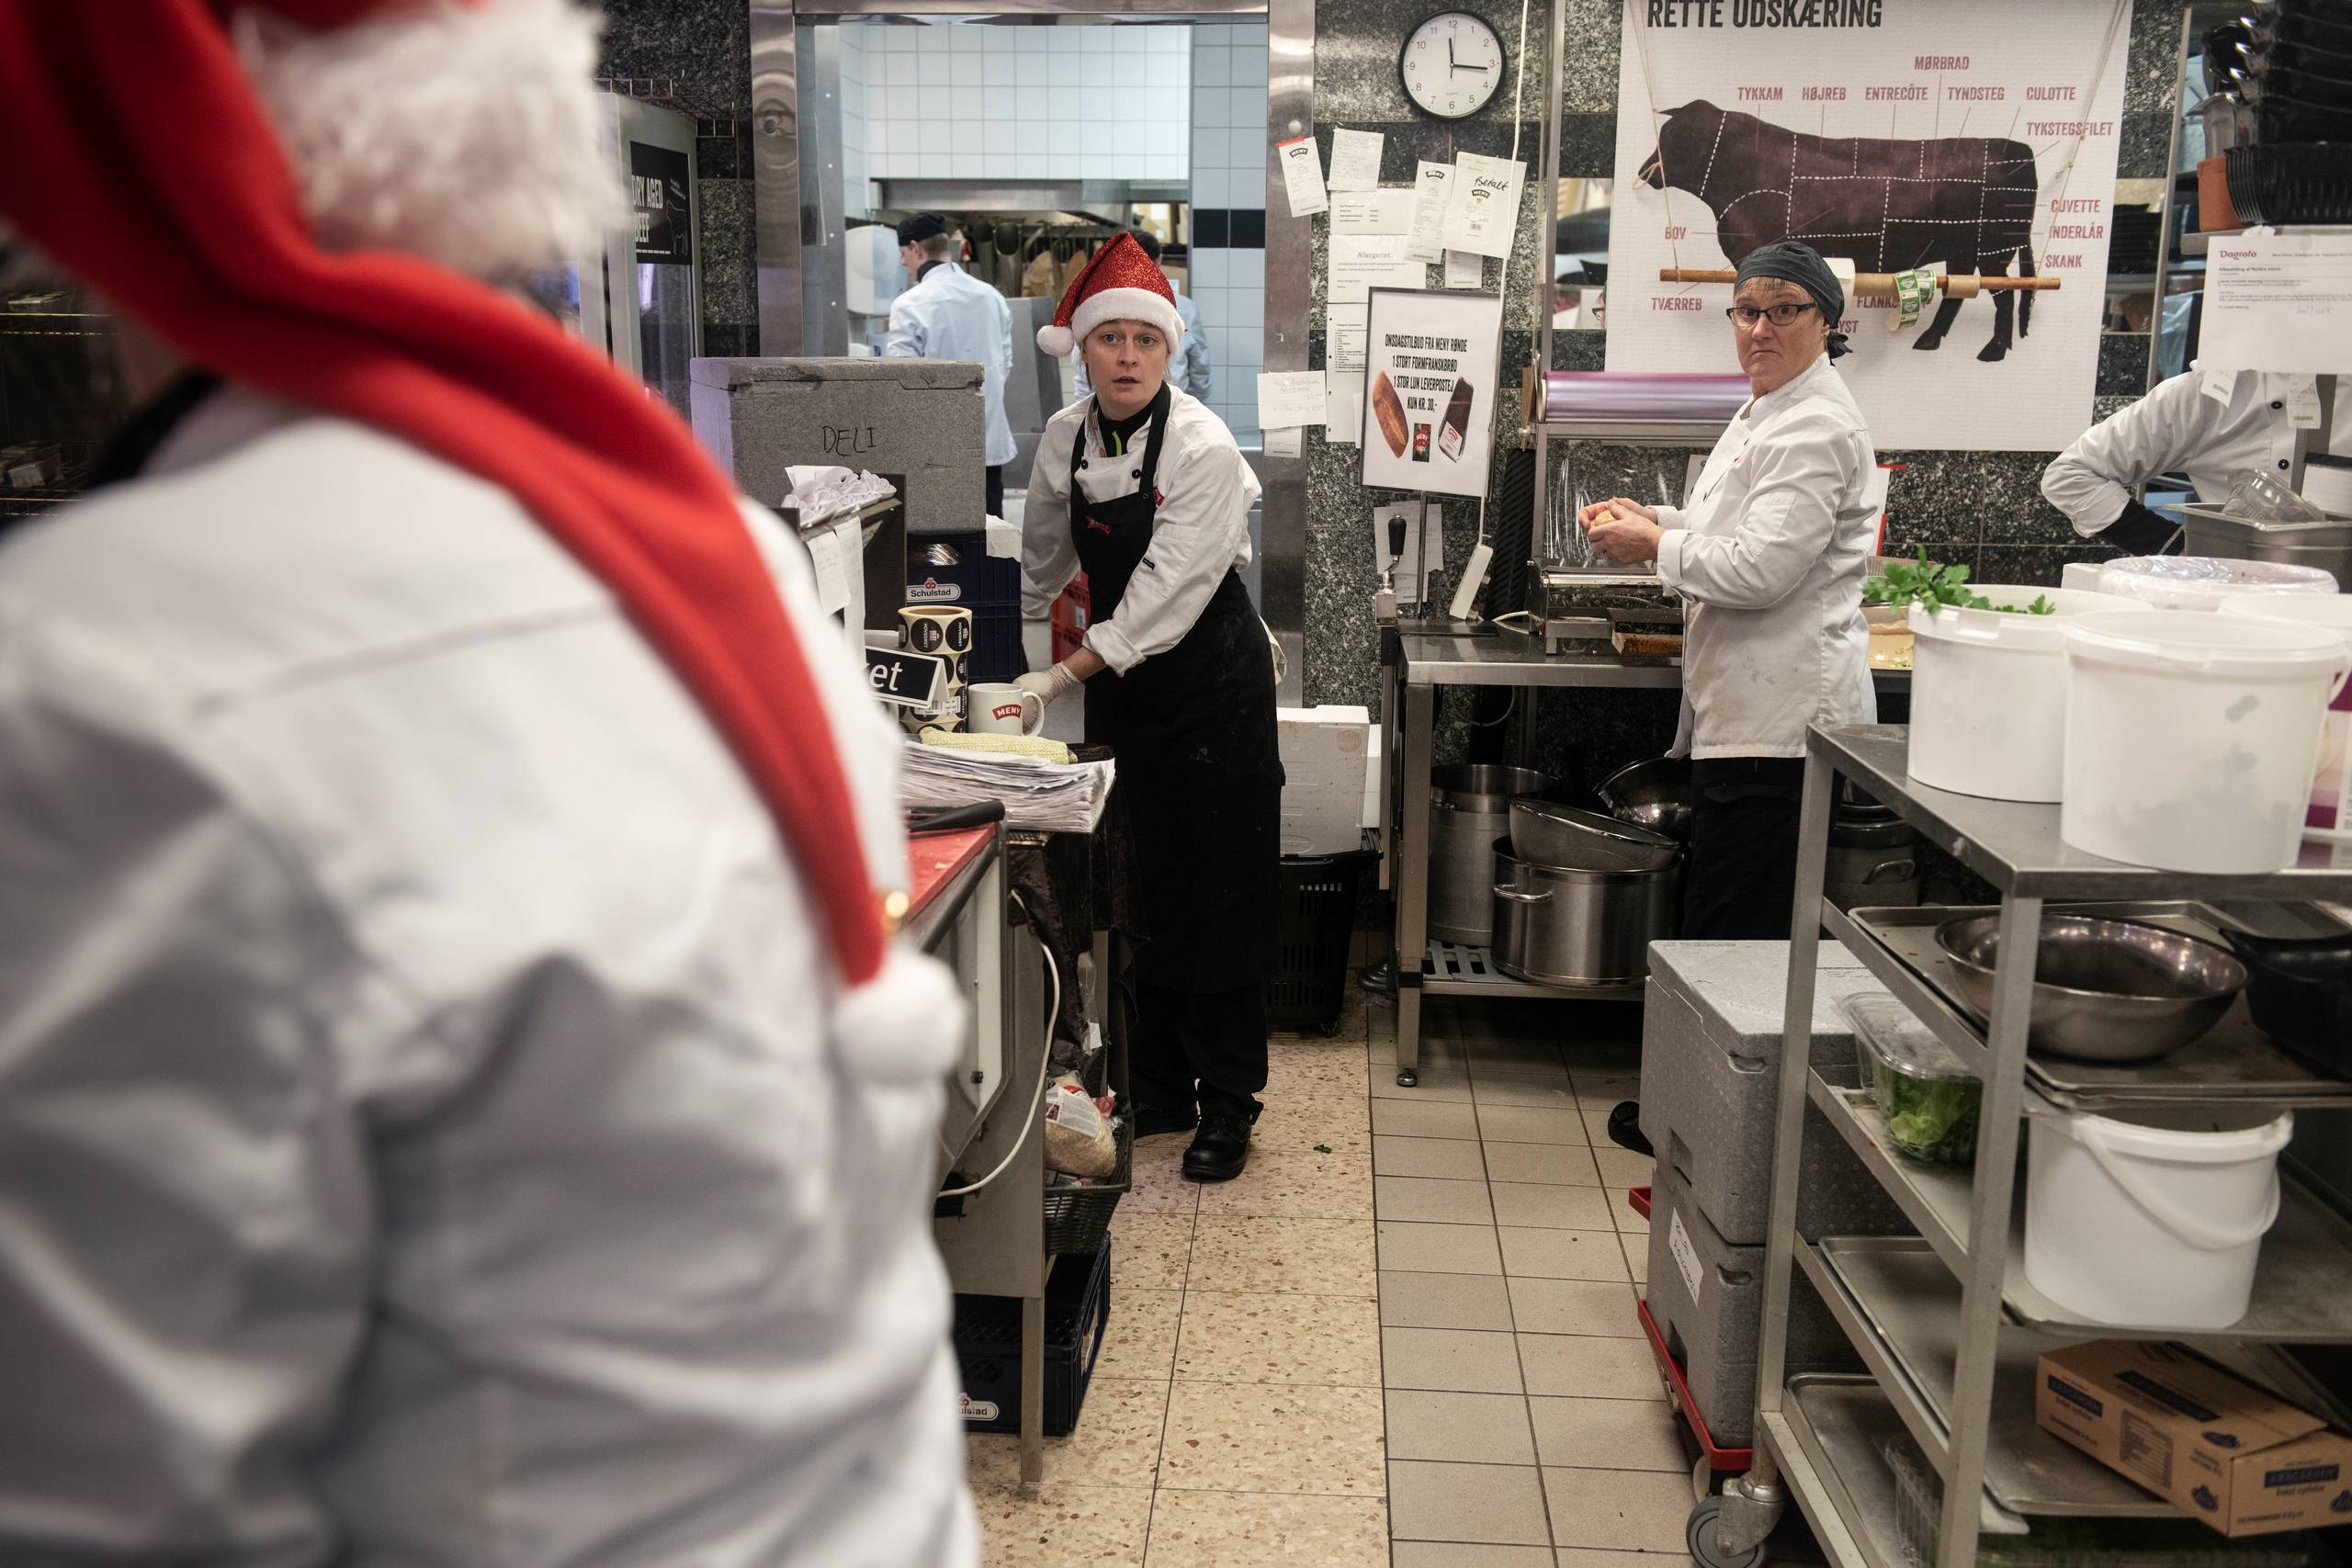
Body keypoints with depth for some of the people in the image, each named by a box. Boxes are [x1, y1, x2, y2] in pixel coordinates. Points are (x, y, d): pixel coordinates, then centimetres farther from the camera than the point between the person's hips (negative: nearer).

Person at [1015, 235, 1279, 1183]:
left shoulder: (1203, 447, -19)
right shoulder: (1065, 439, -1)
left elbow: (1168, 594, -26)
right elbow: (1042, 562, 17)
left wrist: (1062, 677, -30)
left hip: (1214, 684, -5)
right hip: (1119, 683, 5)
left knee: (1222, 895, 0)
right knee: (1140, 891, 10)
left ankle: (1227, 1103, 12)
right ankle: (1158, 1090, 23)